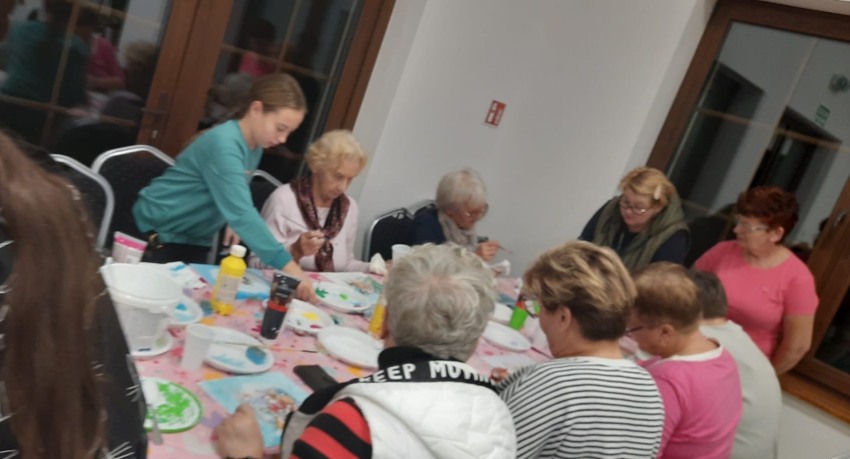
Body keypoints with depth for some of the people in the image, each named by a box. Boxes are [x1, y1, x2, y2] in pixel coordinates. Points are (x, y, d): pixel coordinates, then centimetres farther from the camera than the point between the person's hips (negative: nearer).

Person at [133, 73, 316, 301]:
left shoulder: (255, 147, -3)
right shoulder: (224, 144, -30)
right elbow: (241, 211, -41)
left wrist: (233, 224, -11)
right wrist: (288, 266, -46)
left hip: (196, 240, 8)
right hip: (159, 230, -8)